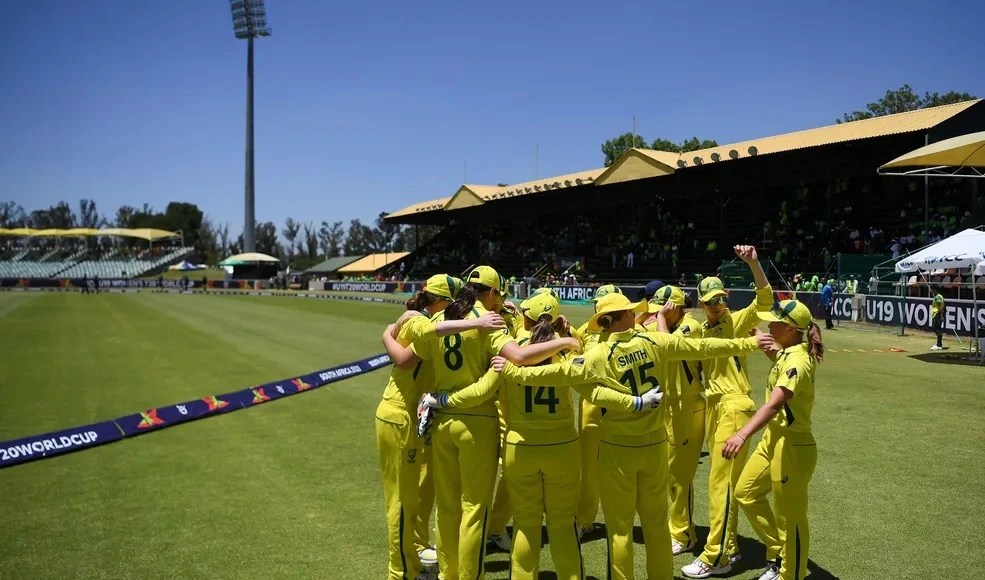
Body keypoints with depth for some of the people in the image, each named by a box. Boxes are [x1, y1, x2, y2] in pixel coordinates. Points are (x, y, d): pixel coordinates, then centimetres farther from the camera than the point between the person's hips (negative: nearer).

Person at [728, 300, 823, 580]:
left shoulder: (797, 362, -25)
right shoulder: (787, 353, 5)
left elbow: (774, 404, -39)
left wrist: (742, 435, -49)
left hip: (792, 446, -10)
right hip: (773, 438, 10)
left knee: (790, 517, 5)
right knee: (746, 492, 21)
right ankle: (777, 554, 35)